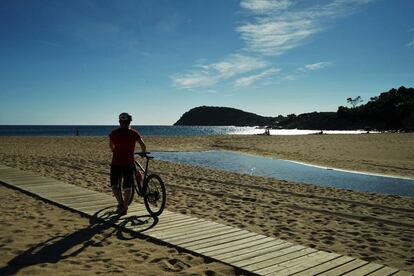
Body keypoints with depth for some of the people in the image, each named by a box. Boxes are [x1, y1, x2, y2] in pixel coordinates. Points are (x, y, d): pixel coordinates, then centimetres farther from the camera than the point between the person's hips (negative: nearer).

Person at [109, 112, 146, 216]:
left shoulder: (114, 133, 2)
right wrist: (143, 153, 15)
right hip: (129, 162, 0)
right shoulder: (134, 133, -1)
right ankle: (125, 207, 10)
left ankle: (121, 203, -6)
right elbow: (143, 145, -6)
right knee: (127, 186, 9)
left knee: (114, 184, 11)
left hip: (116, 162, 0)